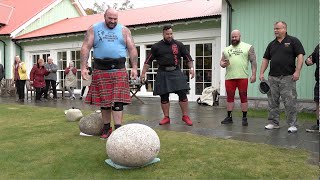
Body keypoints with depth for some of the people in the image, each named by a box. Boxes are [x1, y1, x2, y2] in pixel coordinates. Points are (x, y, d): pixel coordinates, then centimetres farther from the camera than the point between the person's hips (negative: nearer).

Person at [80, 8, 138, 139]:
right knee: (104, 100, 5)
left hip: (119, 70, -1)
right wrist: (83, 67, -7)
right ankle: (106, 128, 18)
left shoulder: (124, 30, 10)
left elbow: (132, 49, 7)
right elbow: (85, 48, 3)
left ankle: (118, 129, -7)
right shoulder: (94, 29, 9)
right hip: (100, 70, 1)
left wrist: (134, 68, -4)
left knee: (118, 100, -7)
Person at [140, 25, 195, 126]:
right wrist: (143, 73, 3)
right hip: (163, 73, 0)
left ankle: (185, 116, 8)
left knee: (182, 94, -6)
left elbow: (188, 57, 8)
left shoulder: (179, 45, 5)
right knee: (164, 96, 5)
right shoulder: (156, 46, 4)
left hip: (176, 72, 0)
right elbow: (148, 61, 7)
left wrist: (191, 68, -6)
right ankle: (166, 117, 18)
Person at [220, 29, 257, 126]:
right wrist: (223, 64, -7)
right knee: (229, 97, 7)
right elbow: (221, 62, 18)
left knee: (243, 97, 1)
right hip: (229, 77, 4)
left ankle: (244, 118, 9)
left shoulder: (248, 47, 6)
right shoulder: (226, 49, 17)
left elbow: (253, 61, 1)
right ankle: (229, 117, 15)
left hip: (242, 77, -3)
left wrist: (253, 74, -8)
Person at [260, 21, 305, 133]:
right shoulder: (271, 44, 16)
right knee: (272, 102, 7)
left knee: (290, 102, -4)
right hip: (272, 77, 5)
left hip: (287, 77, -5)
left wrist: (297, 71, -15)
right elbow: (266, 59, 16)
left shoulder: (293, 41, 2)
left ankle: (292, 125, 5)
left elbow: (300, 56, -5)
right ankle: (273, 123, 17)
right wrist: (262, 73, 6)